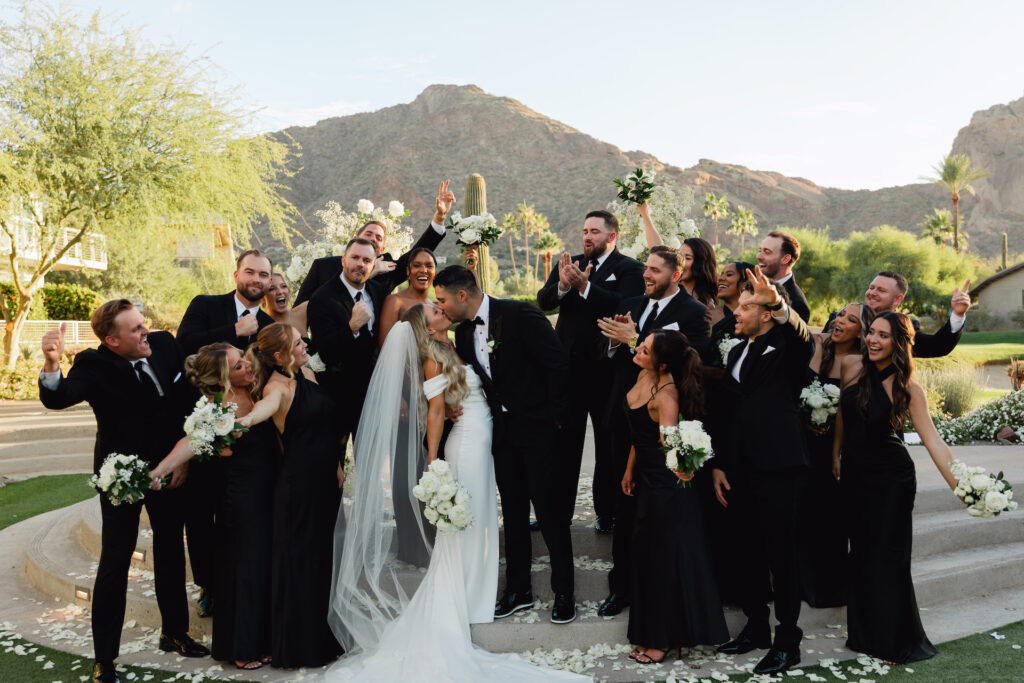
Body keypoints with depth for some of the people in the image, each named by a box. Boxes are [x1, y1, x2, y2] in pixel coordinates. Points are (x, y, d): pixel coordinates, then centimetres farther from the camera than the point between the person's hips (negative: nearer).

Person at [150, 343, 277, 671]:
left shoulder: (255, 392, 0)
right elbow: (193, 441, -34)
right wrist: (159, 469, -47)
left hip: (270, 493, 7)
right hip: (242, 498, -7)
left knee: (266, 562, 17)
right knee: (245, 566, 5)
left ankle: (263, 637, 35)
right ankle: (243, 649, 23)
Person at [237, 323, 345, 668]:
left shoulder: (307, 373, 8)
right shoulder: (277, 386, -15)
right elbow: (268, 403, -39)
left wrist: (337, 465, 11)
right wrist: (246, 419, -61)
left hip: (327, 477, 8)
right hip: (299, 482, -8)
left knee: (326, 552, 17)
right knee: (300, 558, 2)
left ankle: (324, 635, 33)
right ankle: (301, 644, 17)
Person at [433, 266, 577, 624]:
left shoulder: (519, 314, -16)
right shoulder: (464, 332, 6)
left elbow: (559, 363, -17)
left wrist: (552, 416, -12)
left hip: (537, 428, -6)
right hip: (503, 430, 6)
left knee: (549, 509, 1)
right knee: (513, 511, 13)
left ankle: (563, 592, 16)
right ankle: (517, 589, 27)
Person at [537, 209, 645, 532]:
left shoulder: (629, 269, -5)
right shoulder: (570, 262, 8)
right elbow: (543, 301, -4)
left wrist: (585, 286, -30)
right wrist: (562, 285, -24)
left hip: (605, 369, -4)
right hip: (568, 368, 4)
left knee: (609, 445, 10)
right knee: (564, 443, 12)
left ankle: (607, 513, 22)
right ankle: (558, 511, 23)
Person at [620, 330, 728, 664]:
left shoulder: (667, 394, -24)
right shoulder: (644, 376, -1)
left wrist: (679, 465, -50)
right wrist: (630, 469, 13)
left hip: (667, 483, -9)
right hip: (647, 477, 9)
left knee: (666, 555, 5)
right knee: (646, 552, 20)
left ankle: (665, 639, 23)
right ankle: (651, 633, 38)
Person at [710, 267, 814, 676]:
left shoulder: (784, 347, -4)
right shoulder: (737, 352, 16)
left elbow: (805, 340, -29)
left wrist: (778, 304, -47)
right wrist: (719, 464, 13)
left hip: (779, 466, -7)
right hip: (742, 468, 7)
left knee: (783, 554, 2)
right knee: (750, 551, 16)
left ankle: (788, 640, 14)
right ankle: (756, 626, 31)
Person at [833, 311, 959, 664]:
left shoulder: (908, 389, -13)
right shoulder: (851, 367, -5)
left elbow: (933, 441, -17)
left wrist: (961, 487, -25)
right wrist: (836, 453, 13)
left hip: (891, 479, -3)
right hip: (853, 475, 3)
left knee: (887, 555, 5)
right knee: (861, 552, 13)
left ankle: (895, 640, 23)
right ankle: (865, 632, 29)